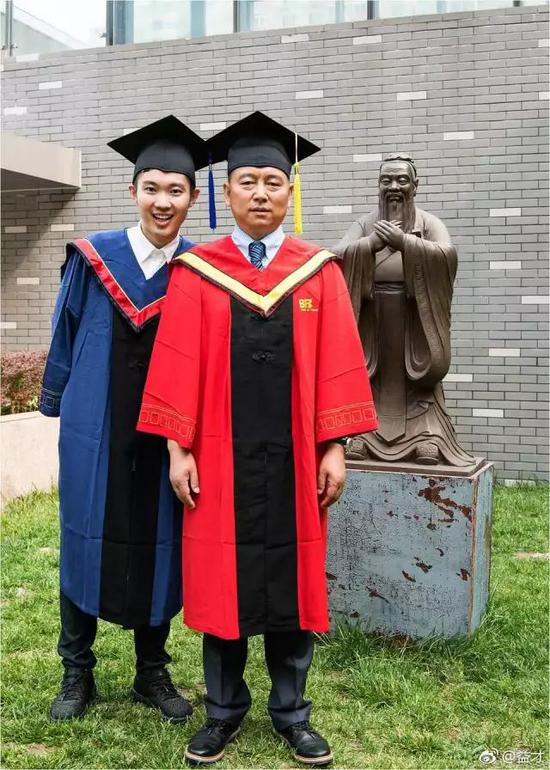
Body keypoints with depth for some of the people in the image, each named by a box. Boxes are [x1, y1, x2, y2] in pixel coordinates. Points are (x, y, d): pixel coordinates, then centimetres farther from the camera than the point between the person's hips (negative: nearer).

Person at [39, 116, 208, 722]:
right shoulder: (92, 258, -3)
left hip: (168, 437, 0)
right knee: (85, 546, 10)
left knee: (159, 549, 10)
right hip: (96, 432, 0)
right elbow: (65, 336, 5)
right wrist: (56, 403, 9)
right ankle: (77, 674, 28)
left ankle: (152, 673, 29)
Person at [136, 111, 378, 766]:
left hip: (294, 460, 1)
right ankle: (224, 710, 27)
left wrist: (334, 447, -4)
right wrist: (178, 448, -6)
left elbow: (337, 365, 0)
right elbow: (179, 367, -2)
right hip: (221, 459, 0)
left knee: (292, 580, 10)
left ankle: (290, 711, 26)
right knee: (221, 581, 9)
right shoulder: (195, 273, 1)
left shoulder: (319, 272, 3)